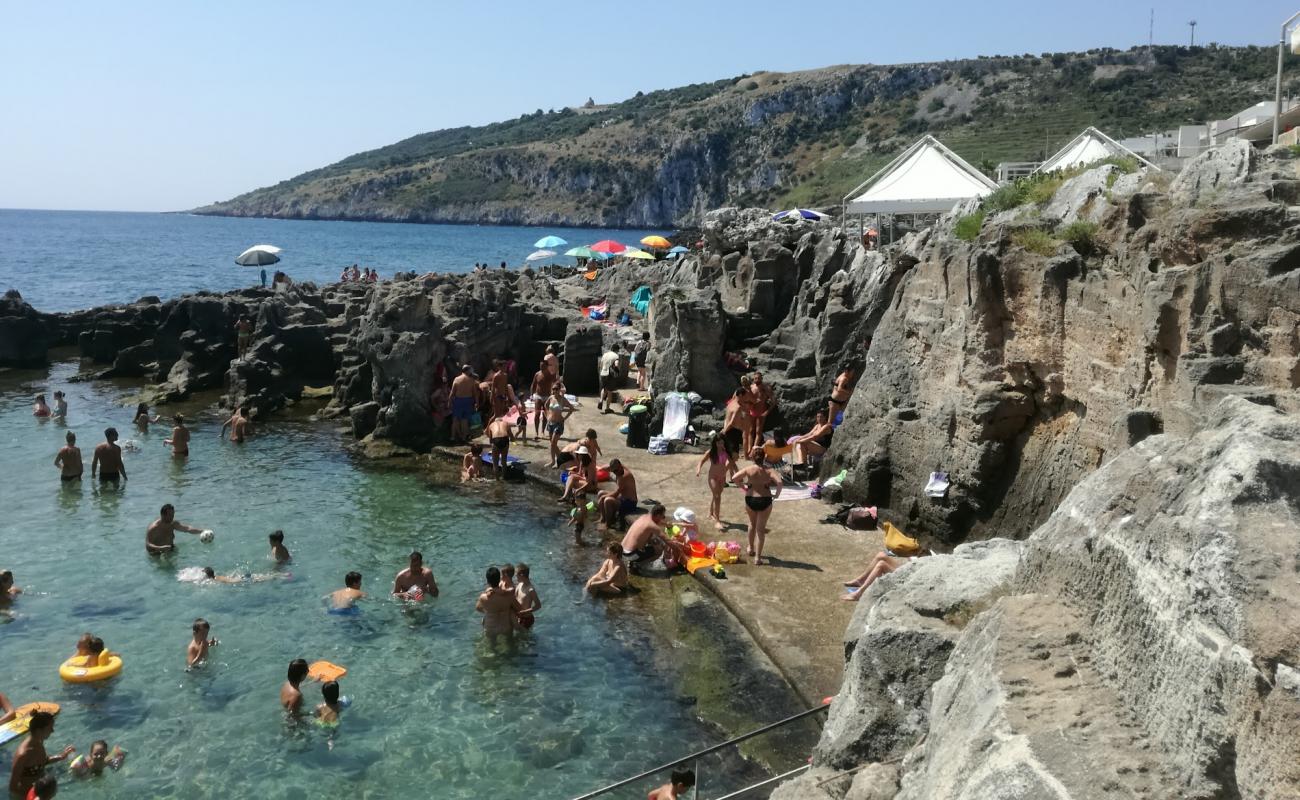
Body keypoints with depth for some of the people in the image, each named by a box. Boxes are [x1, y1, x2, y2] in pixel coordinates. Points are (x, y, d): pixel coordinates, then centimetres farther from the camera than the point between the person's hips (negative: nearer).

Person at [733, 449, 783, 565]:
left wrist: (743, 486, 4)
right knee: (760, 529, 6)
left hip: (750, 499, 2)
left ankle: (751, 548, 43)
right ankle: (757, 557, 3)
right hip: (765, 500, -2)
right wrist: (777, 494, -7)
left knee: (752, 524, 28)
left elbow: (735, 478, -11)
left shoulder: (749, 469, -6)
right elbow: (779, 482, -22)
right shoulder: (769, 470, -9)